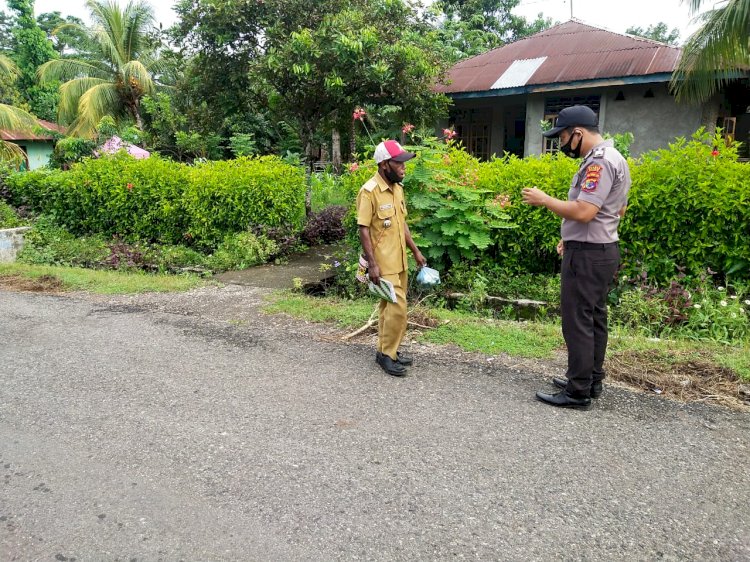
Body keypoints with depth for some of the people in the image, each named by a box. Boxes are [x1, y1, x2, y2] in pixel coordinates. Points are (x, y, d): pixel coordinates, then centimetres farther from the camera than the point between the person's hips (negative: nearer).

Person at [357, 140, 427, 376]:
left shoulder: (398, 188, 8)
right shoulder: (369, 191, -16)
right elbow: (364, 230, -16)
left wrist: (415, 250, 15)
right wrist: (372, 263, -21)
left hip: (399, 260, 8)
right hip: (383, 263, -8)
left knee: (390, 306, 14)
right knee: (397, 307, -9)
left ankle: (386, 350, 25)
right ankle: (387, 353, 6)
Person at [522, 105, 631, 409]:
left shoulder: (599, 162, -18)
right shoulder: (613, 158, 16)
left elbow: (583, 212, -28)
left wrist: (544, 199, -15)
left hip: (587, 255, -11)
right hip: (603, 249, 11)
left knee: (578, 322, -4)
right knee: (594, 318, 16)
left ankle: (578, 392, 4)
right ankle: (591, 381, 28)